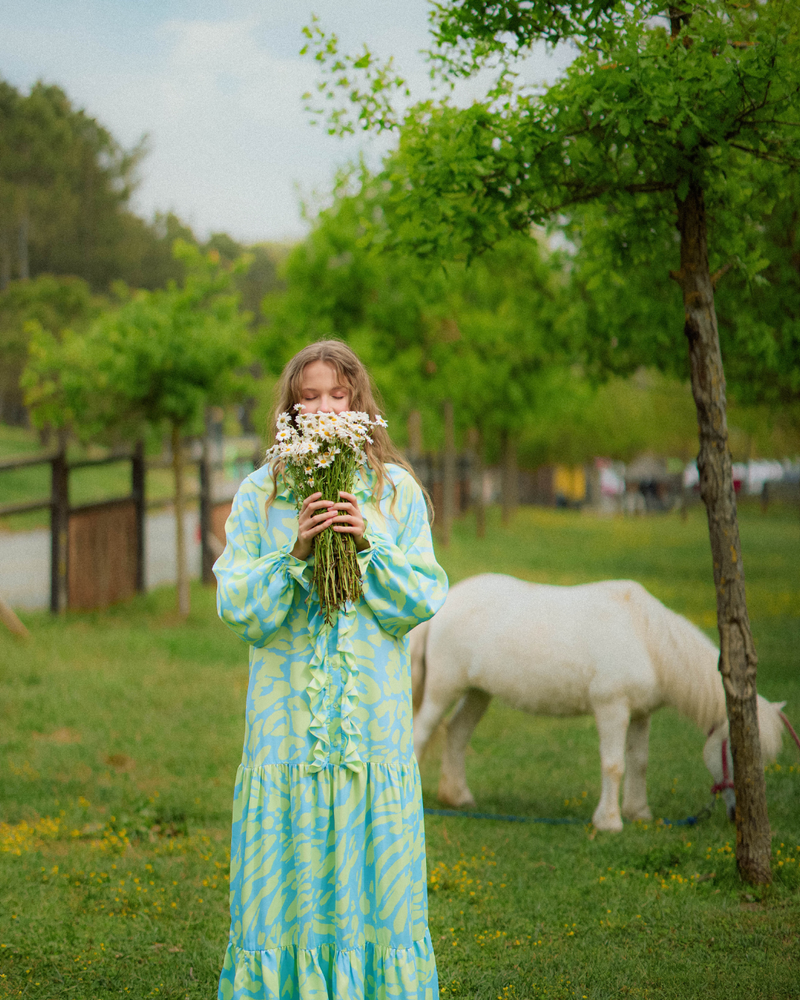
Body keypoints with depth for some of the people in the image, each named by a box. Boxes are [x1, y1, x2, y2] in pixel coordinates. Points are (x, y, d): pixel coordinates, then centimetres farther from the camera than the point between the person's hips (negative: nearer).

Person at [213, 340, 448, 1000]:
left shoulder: (397, 491, 5)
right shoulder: (260, 494, 4)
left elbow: (425, 600, 0)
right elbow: (236, 606, -2)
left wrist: (369, 545, -14)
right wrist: (294, 553, -16)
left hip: (375, 717, 0)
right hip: (289, 718, 0)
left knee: (375, 885, 3)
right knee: (287, 885, 2)